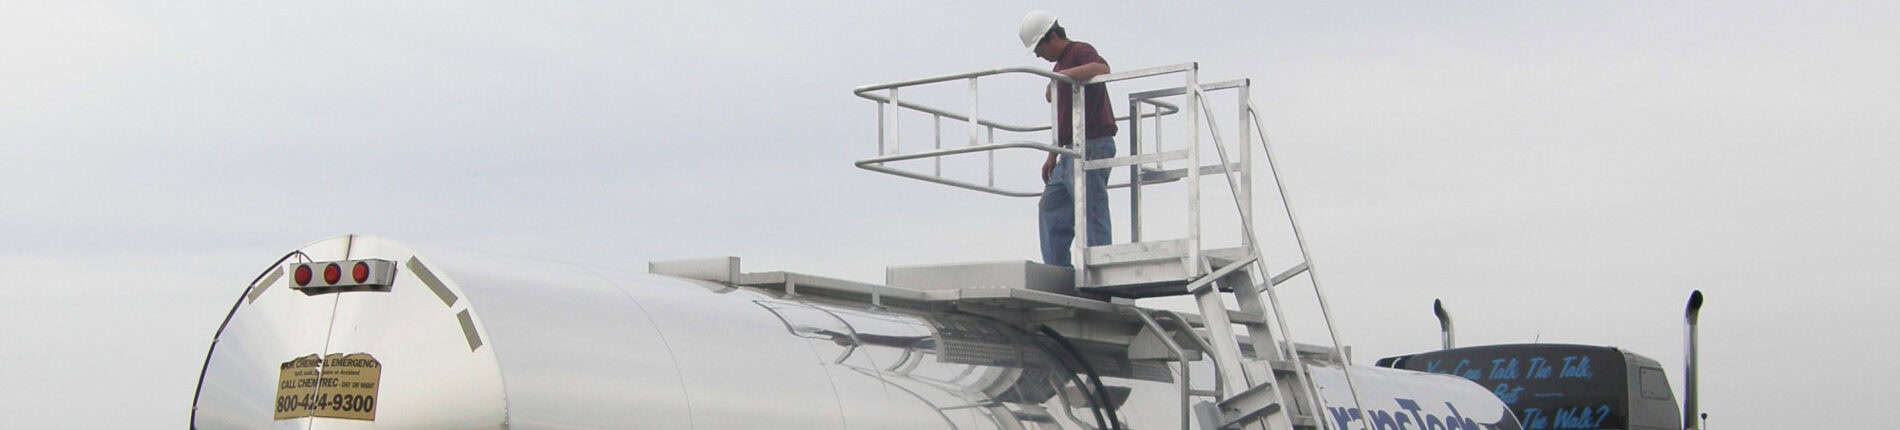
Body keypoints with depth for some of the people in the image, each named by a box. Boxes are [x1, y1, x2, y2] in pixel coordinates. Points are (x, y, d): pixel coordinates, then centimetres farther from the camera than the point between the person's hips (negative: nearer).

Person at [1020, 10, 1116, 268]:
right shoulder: (1061, 65, 23)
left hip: (1093, 145, -10)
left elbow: (1102, 69, -32)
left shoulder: (1080, 52, -7)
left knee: (1092, 213, -10)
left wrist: (1060, 77, -31)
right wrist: (1052, 157, 25)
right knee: (1050, 208, 10)